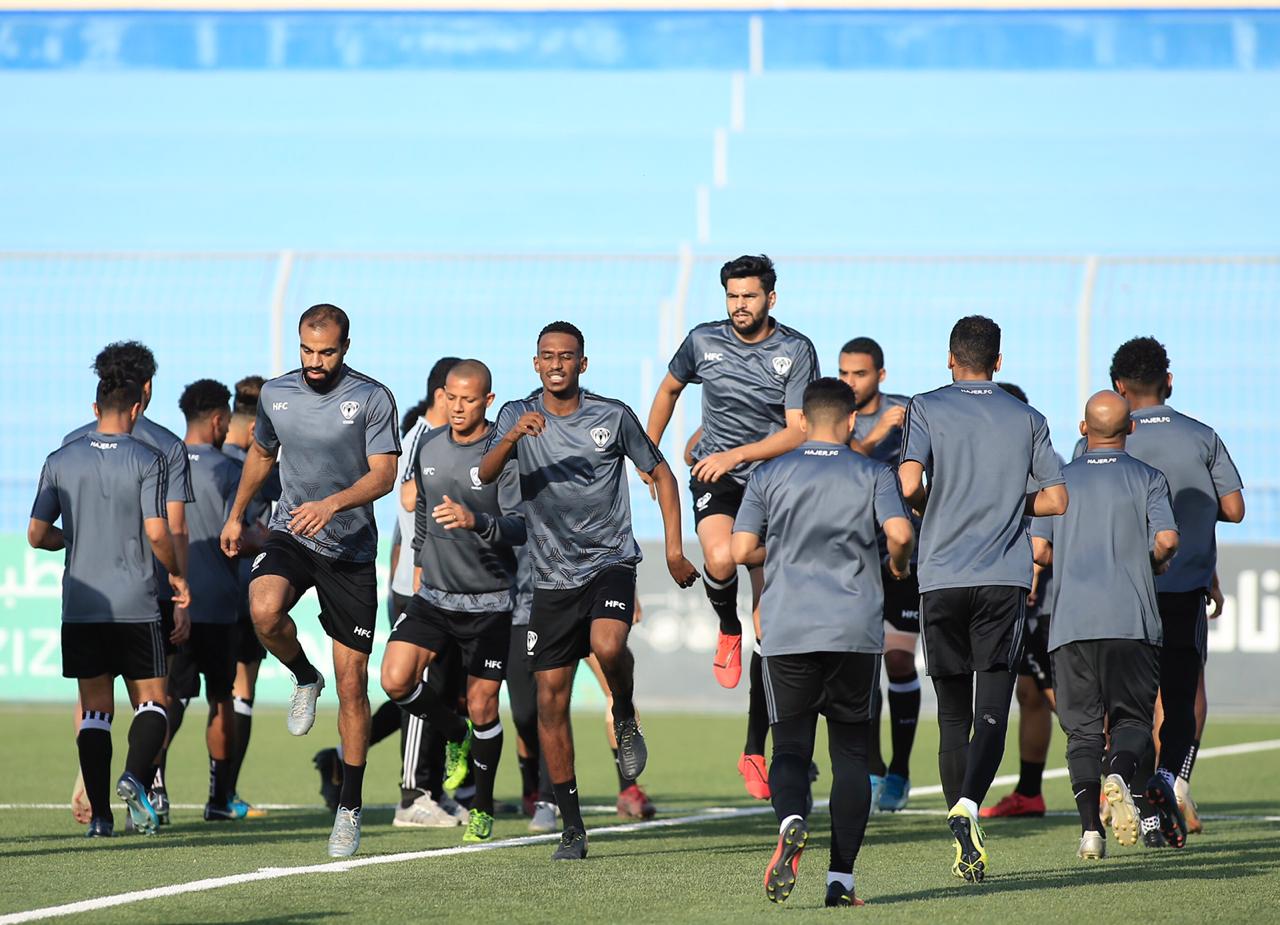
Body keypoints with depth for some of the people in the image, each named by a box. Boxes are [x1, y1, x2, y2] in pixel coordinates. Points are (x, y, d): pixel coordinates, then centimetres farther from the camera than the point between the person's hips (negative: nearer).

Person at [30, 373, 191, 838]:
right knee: (151, 701, 8)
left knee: (94, 708, 7)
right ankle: (134, 775, -19)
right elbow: (157, 533, -12)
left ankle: (99, 814, 0)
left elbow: (37, 534, 6)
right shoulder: (148, 460, -5)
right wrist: (177, 574, 5)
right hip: (136, 604, -3)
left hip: (80, 606, 3)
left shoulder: (60, 461, 4)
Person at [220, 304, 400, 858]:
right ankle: (304, 679, 2)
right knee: (265, 611, -32)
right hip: (289, 536, 2)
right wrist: (236, 515, 30)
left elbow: (383, 474, -13)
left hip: (351, 548, -2)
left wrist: (332, 503, -28)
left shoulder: (372, 398, -7)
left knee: (352, 686, -1)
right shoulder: (275, 394, 5)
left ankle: (350, 807, 11)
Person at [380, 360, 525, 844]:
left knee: (482, 708, 0)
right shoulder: (429, 446, 6)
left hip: (488, 602, -5)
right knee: (395, 679, -12)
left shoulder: (505, 454, -12)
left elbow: (520, 527, -19)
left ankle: (483, 808, 20)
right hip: (434, 595, 5)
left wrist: (475, 521, -37)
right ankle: (456, 736, 16)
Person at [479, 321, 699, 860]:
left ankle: (625, 720, 2)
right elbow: (486, 474, -13)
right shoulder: (518, 416, 1)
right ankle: (572, 827, 8)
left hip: (610, 562, -2)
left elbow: (661, 474, 9)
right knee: (550, 699, -1)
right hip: (552, 577, 2)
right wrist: (514, 437, -33)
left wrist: (674, 551, 2)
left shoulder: (613, 417, -2)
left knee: (607, 645, -32)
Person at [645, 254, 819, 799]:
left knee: (769, 624, -2)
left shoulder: (796, 351, -7)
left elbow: (798, 432, -12)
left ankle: (755, 750, 5)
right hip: (715, 477, 1)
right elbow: (669, 389, 21)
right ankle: (728, 630, 2)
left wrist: (735, 455, -21)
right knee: (721, 559, -35)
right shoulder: (704, 341, 1)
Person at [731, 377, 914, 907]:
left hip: (787, 634, 0)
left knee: (790, 747, 3)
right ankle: (841, 878, 1)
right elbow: (899, 533, -12)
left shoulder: (769, 476, 6)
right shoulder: (873, 474, 3)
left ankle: (791, 822, -30)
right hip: (856, 632, 0)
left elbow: (742, 550, 1)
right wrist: (899, 564, 10)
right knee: (850, 752, 8)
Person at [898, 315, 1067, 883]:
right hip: (1005, 578, 0)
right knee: (991, 710, -4)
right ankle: (968, 805, -29)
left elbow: (910, 484, -13)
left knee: (954, 714, 9)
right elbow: (1056, 500, 7)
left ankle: (965, 842, 5)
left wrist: (931, 507, 9)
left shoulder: (927, 409, 1)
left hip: (942, 577, 0)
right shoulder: (1028, 420, 8)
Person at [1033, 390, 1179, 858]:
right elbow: (1166, 540, -9)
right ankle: (1118, 773, -26)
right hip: (1131, 621, -1)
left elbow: (1039, 551, 4)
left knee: (1082, 727, 4)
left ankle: (1090, 826, -10)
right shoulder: (1147, 478, 4)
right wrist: (1154, 561, 13)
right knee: (1131, 716, 7)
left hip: (1071, 622, 1)